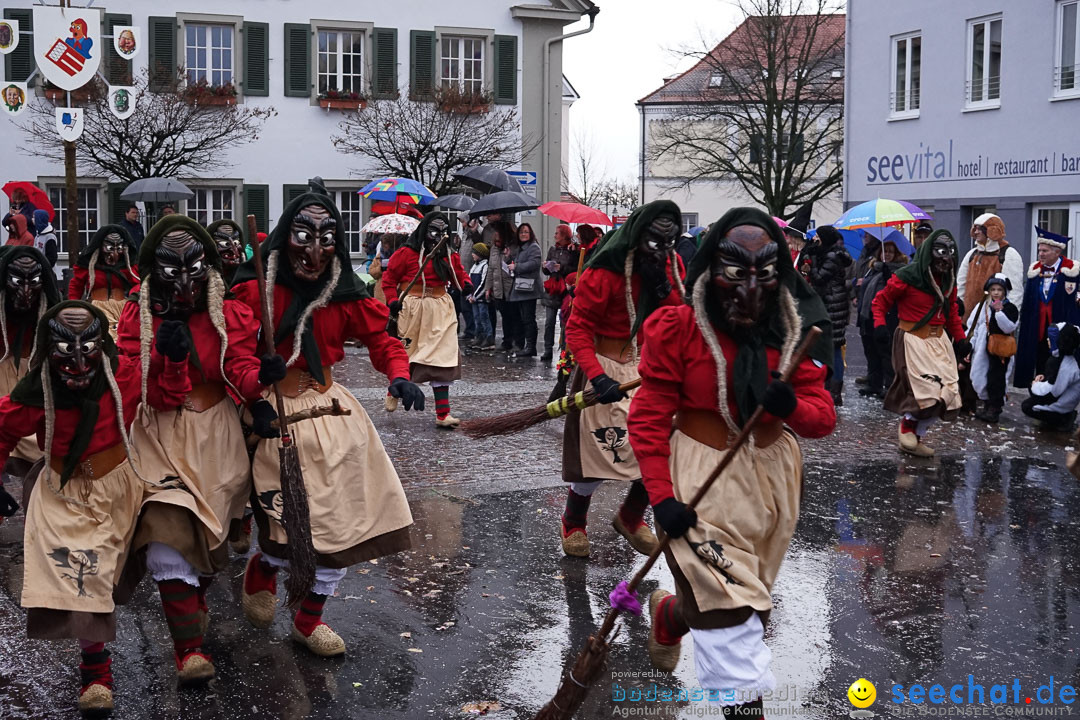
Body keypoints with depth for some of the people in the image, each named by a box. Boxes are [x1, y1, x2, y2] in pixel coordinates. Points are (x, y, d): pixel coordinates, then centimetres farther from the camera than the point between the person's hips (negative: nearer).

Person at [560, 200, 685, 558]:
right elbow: (578, 329, -22)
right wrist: (597, 377, -33)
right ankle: (573, 523, 24)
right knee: (597, 449, -2)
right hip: (607, 368, -6)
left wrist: (663, 286, -13)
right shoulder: (604, 272, -21)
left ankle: (630, 518, 28)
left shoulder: (671, 263, 0)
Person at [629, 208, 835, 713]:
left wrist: (792, 406, -30)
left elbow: (823, 420, -6)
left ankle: (670, 614, 49)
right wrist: (660, 496, -19)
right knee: (728, 599, -10)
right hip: (701, 470, -4)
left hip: (770, 469, 5)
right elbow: (649, 418, -11)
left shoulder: (794, 332, -5)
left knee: (744, 590, 19)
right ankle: (744, 701, 8)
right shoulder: (678, 329, -15)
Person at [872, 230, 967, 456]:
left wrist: (960, 338, 14)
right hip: (913, 339, -7)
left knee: (946, 391, 0)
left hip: (938, 339, 7)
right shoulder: (908, 276, -12)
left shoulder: (948, 280, 9)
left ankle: (915, 437, 15)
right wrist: (880, 325, -18)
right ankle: (907, 426, 9)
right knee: (928, 387, -19)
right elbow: (880, 301, -4)